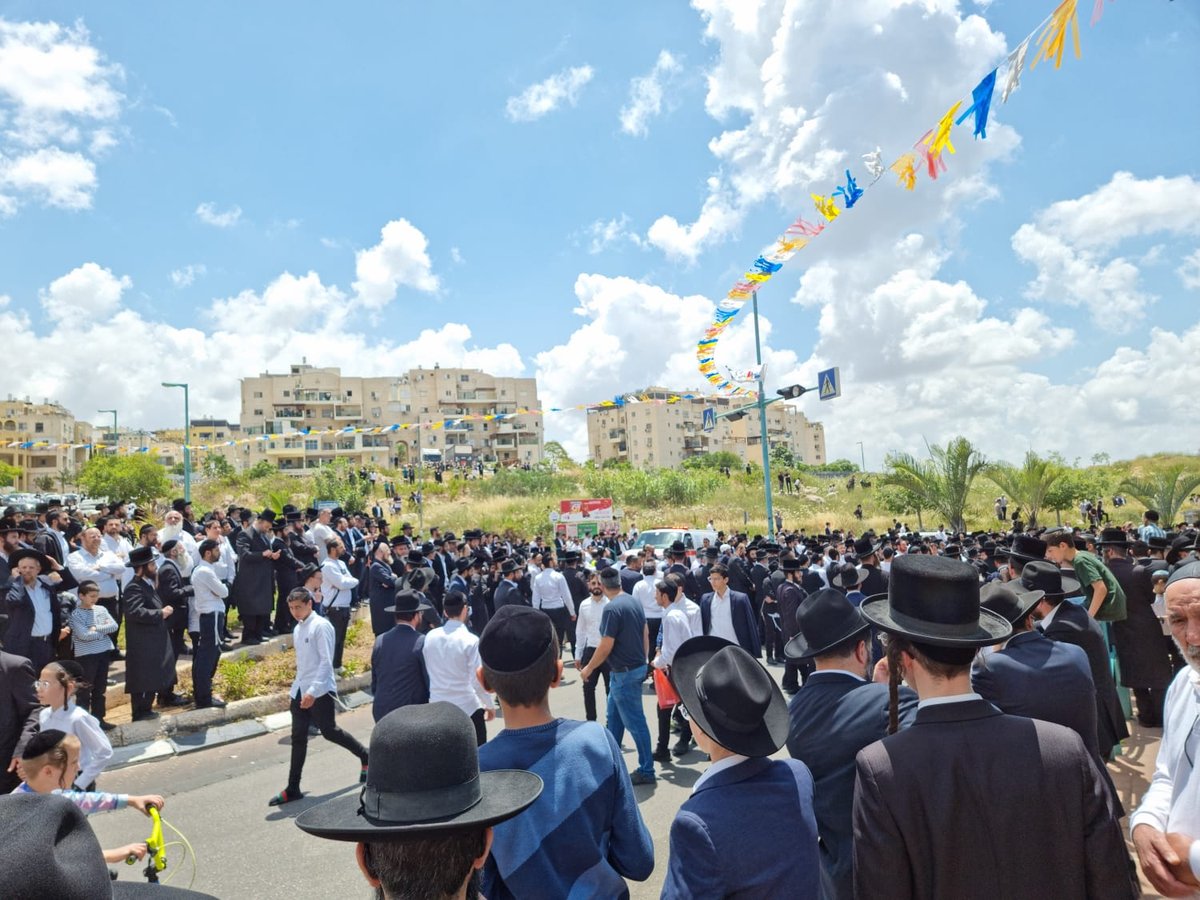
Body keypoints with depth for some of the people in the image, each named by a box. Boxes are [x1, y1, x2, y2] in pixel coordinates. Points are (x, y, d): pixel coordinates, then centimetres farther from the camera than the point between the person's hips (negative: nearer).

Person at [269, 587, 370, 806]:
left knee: (329, 732, 0)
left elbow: (326, 661, -18)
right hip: (300, 690, 8)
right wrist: (297, 686, 17)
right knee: (298, 738, 8)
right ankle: (293, 789, 15)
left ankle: (365, 756, 22)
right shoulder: (297, 629, 12)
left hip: (319, 691, -8)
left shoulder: (321, 626, -13)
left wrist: (313, 691, -23)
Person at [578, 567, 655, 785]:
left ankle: (646, 770, 13)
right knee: (614, 716, 21)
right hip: (637, 667, 9)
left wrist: (589, 668, -6)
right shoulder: (634, 602, 3)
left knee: (635, 721, 3)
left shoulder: (612, 609, -22)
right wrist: (643, 660, 22)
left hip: (625, 673, -9)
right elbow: (645, 634, 11)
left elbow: (606, 646, -20)